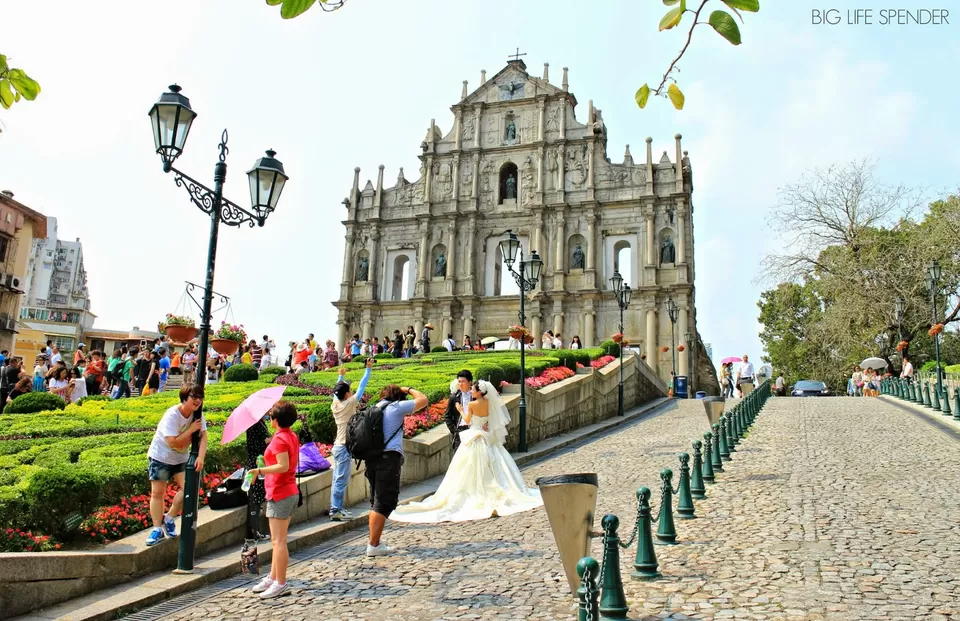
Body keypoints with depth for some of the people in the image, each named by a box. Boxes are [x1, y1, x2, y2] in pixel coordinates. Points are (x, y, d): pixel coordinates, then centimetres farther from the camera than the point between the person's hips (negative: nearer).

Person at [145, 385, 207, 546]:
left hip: (181, 458, 5)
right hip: (160, 457, -4)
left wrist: (200, 456, -27)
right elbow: (174, 442, -31)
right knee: (157, 492, 0)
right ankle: (157, 529, 11)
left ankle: (169, 518, 11)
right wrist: (191, 430, -26)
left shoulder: (198, 415, -8)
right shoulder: (172, 415, -26)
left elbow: (203, 437, -15)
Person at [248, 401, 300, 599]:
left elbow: (283, 466, -25)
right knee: (278, 539, 16)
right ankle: (272, 578, 24)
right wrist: (269, 459, 25)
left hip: (279, 494, -10)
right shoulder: (292, 436, 10)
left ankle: (280, 583, 1)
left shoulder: (279, 439, -17)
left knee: (278, 540, -4)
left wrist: (260, 470, -27)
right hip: (291, 492, 10)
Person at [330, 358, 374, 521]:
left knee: (338, 479, 11)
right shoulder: (349, 404, -14)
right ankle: (336, 511, -5)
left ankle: (335, 508, 16)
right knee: (341, 480, -6)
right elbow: (361, 386, -10)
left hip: (338, 446, 8)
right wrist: (368, 369, -4)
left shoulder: (335, 404, 4)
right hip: (344, 447, -8)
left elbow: (337, 389, 23)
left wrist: (341, 376, 36)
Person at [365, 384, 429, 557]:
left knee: (376, 501, 15)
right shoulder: (397, 407, -1)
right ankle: (373, 545, -6)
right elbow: (424, 400, 1)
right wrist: (408, 389, 16)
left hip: (372, 458, 7)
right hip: (389, 458, -7)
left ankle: (374, 541, 18)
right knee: (385, 503, -4)